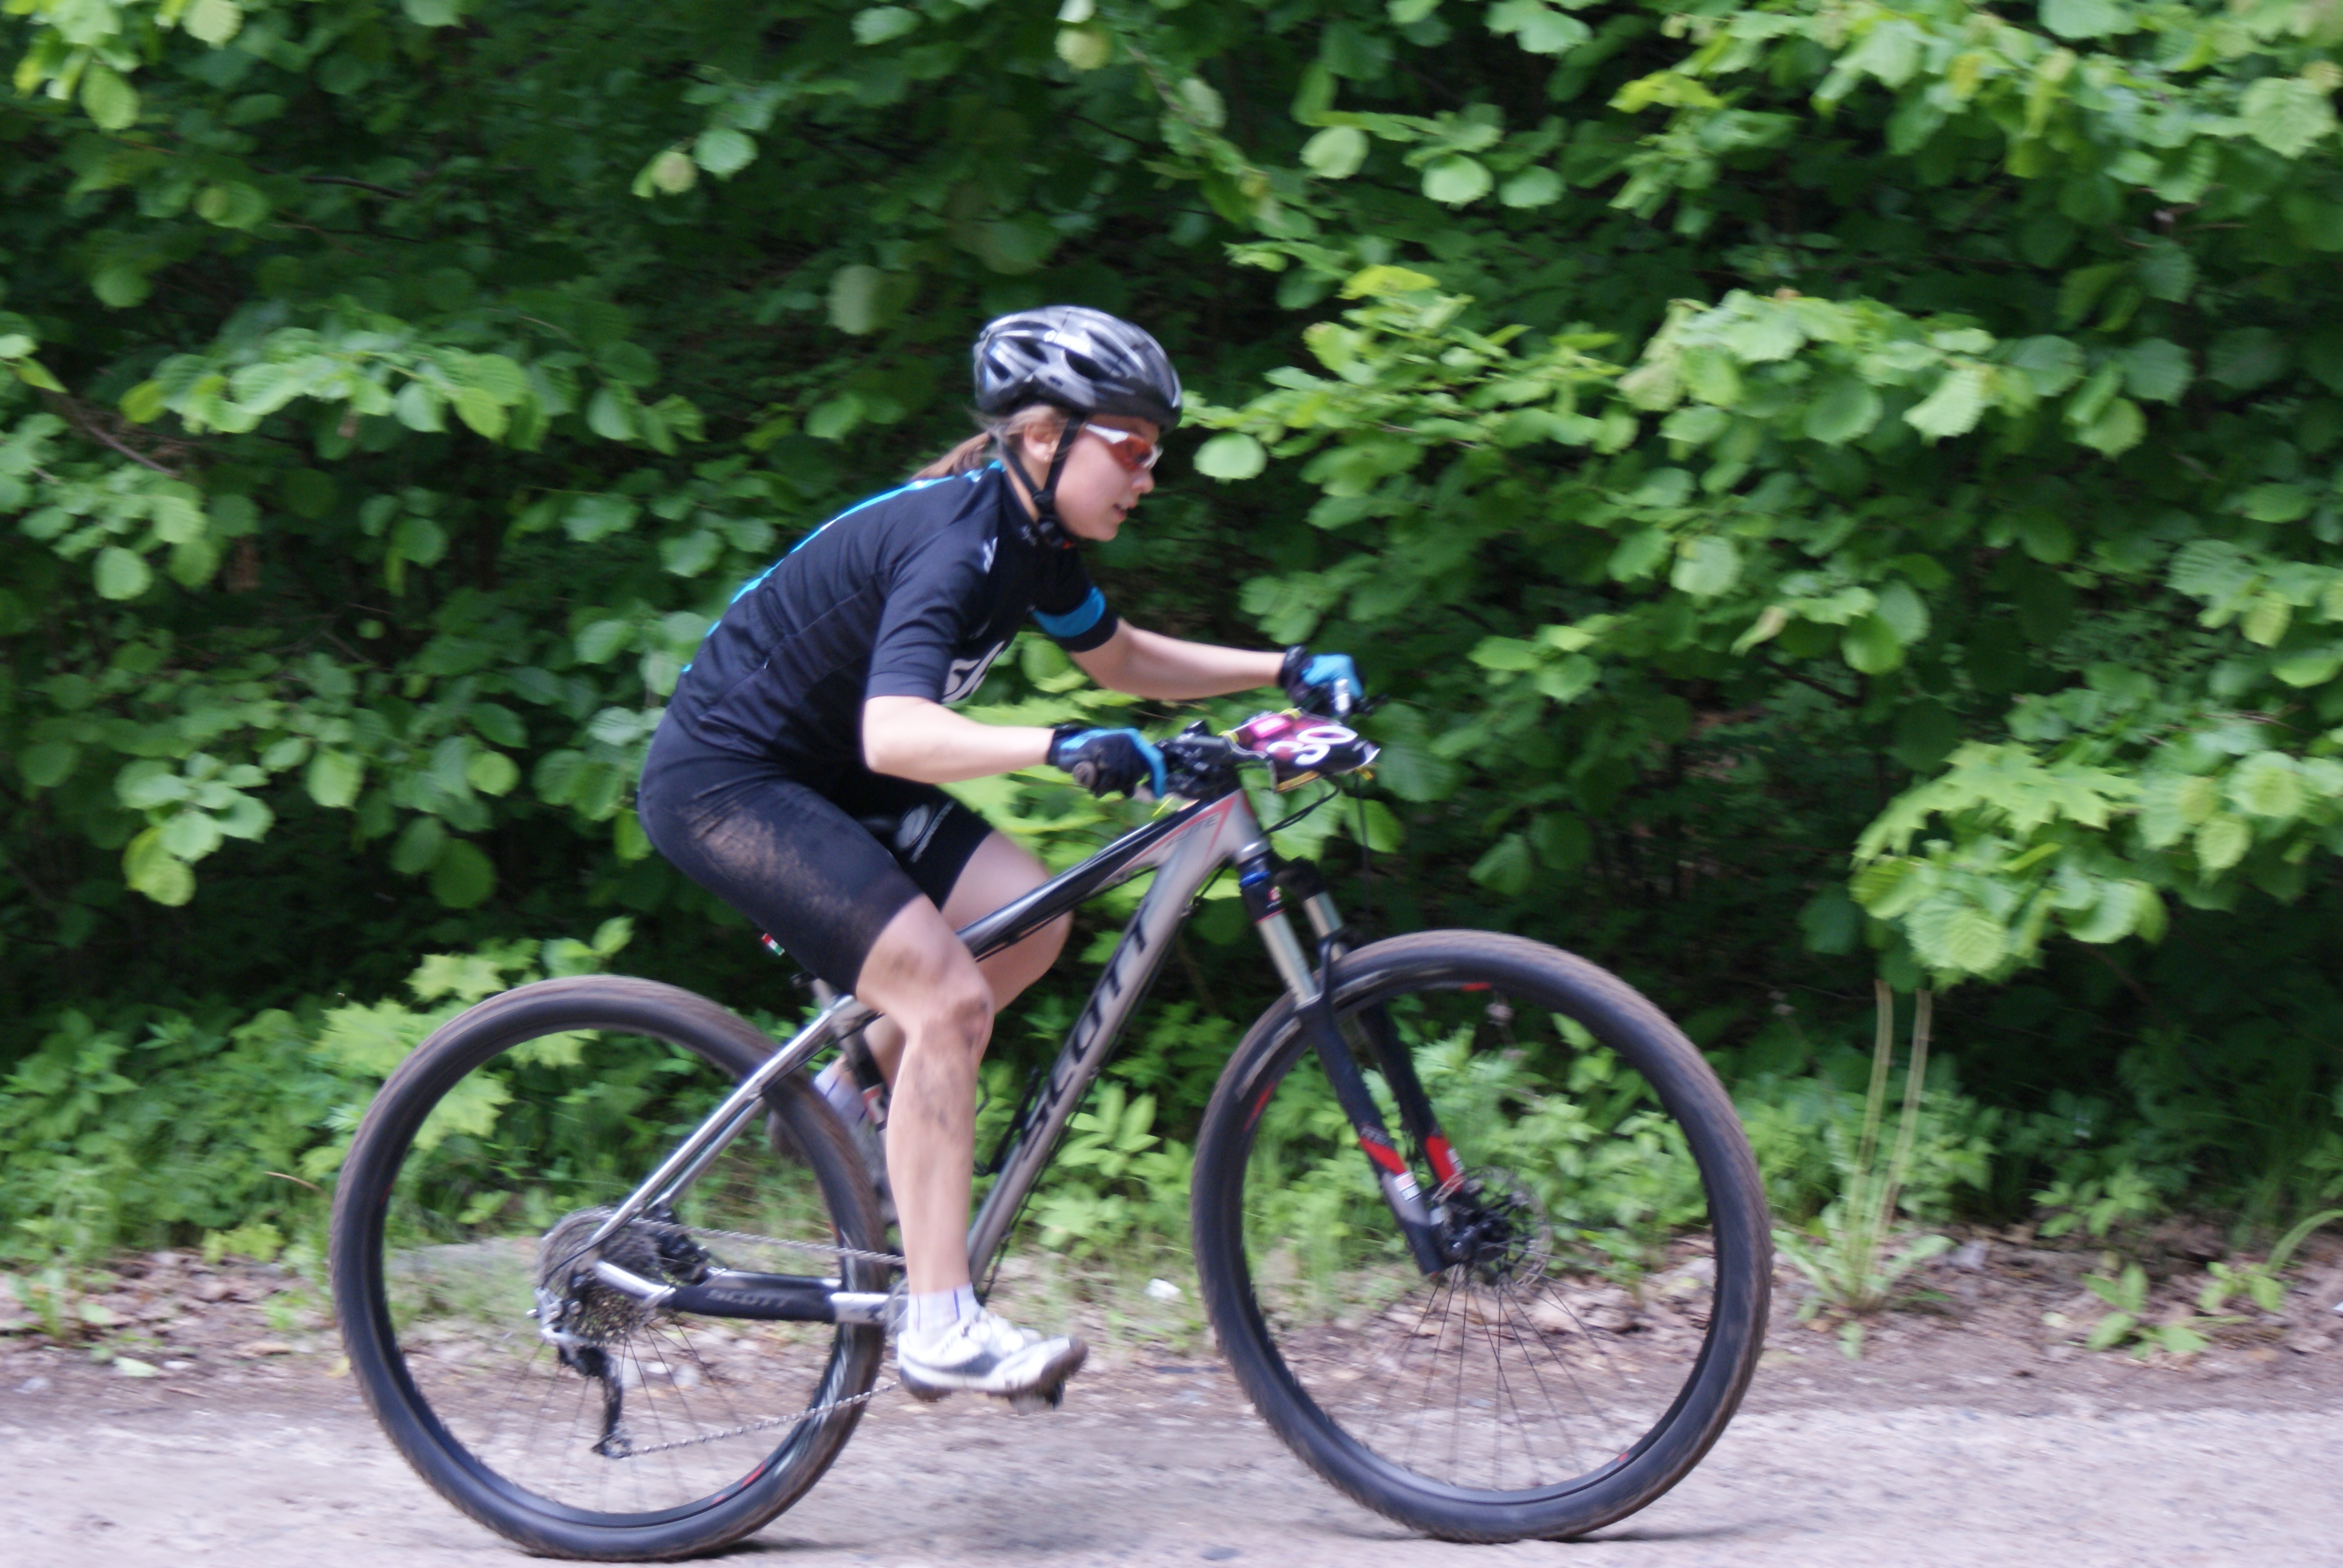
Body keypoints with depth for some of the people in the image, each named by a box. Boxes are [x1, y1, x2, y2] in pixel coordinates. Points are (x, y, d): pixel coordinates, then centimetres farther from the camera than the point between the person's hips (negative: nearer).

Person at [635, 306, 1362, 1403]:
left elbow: (1122, 661, 19)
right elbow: (894, 734, -41)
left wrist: (1285, 672, 7)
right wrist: (1063, 749, -53)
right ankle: (939, 1330, -15)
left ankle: (839, 1096, 16)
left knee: (1029, 920, -3)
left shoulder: (1033, 540, 2)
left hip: (820, 772, 10)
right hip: (722, 783, -9)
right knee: (949, 998, -19)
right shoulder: (954, 542, -26)